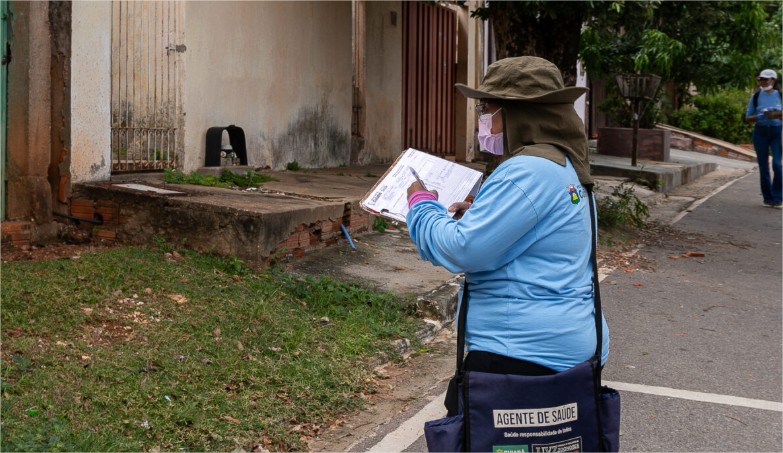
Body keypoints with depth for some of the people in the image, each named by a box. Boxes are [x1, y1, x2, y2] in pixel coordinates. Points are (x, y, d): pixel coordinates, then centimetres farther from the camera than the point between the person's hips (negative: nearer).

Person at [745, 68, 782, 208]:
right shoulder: (756, 97, 6)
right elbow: (748, 117, 7)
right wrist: (760, 116, -12)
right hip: (760, 132, 2)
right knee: (763, 166, 3)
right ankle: (768, 198, 13)